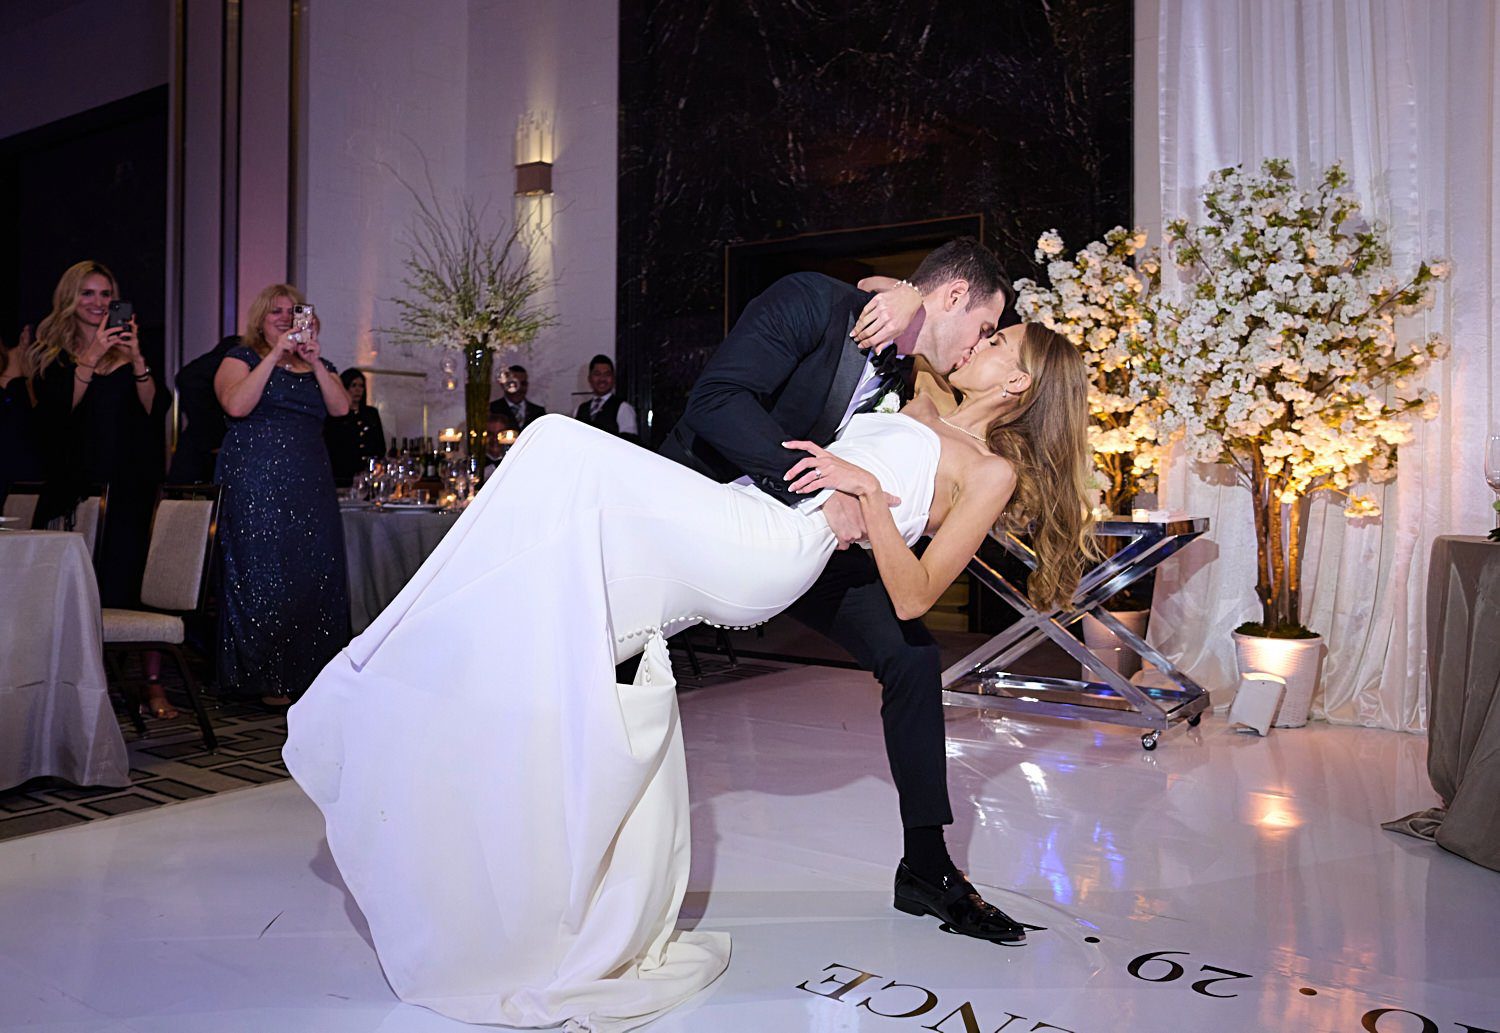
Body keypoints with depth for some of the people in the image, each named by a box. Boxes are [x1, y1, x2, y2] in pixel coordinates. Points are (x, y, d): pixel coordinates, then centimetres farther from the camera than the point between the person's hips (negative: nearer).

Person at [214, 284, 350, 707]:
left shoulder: (319, 365, 20)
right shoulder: (241, 358, 8)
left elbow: (340, 407, 2)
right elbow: (236, 405, -11)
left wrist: (315, 363, -9)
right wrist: (275, 355, -11)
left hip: (311, 486, 4)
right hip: (257, 486, -4)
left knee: (316, 573, 0)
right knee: (262, 574, -4)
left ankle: (309, 674, 7)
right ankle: (267, 679, 3)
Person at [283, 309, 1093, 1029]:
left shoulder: (992, 470, 10)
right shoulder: (912, 415, 30)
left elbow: (912, 597, -2)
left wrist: (868, 489, -12)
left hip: (770, 551, -8)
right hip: (721, 534, 8)